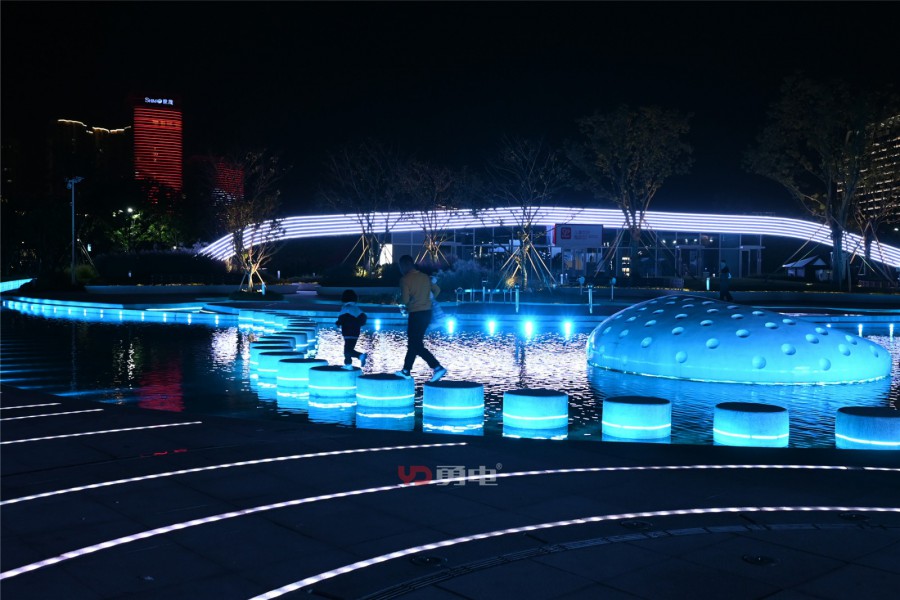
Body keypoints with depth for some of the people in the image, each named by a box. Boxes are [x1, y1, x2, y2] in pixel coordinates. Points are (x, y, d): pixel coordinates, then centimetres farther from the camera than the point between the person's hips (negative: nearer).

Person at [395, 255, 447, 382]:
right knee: (413, 343, 16)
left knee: (417, 345, -4)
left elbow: (405, 299, -17)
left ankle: (438, 367, -15)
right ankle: (406, 370, 22)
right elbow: (437, 290, 16)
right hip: (427, 313, 8)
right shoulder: (425, 277, 9)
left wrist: (403, 306, 5)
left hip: (416, 314, -8)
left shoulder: (405, 279, -12)